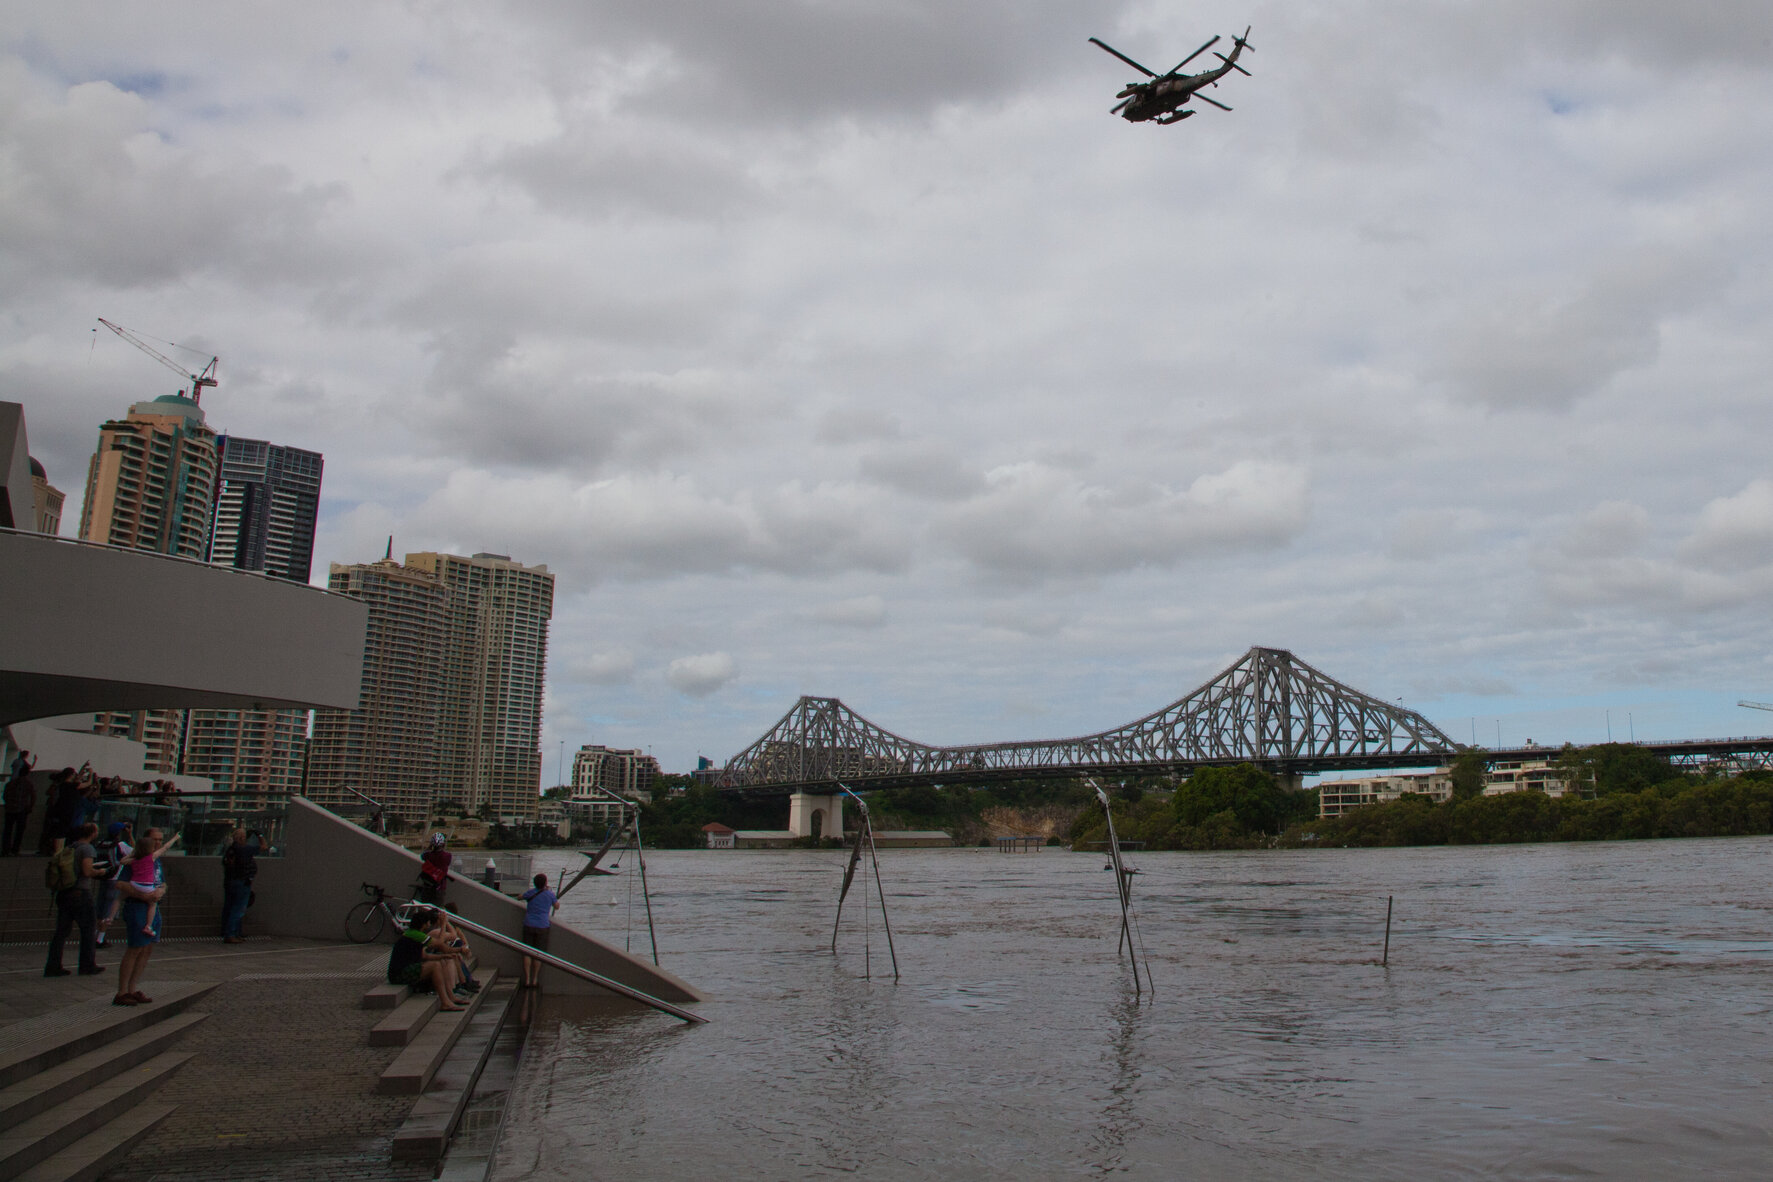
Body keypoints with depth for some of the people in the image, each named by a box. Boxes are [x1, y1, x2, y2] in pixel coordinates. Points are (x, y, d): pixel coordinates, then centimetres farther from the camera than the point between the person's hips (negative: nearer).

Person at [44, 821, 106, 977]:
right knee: (87, 929, 6)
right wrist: (99, 872, -1)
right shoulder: (87, 849, -11)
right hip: (81, 893, -7)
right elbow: (87, 870, -21)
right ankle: (87, 965, 12)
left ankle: (53, 966, 8)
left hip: (63, 893, 7)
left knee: (61, 930, 9)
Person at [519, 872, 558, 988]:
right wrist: (556, 898, 29)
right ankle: (535, 980, 13)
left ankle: (527, 980, 4)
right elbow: (557, 907, 12)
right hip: (542, 926, -1)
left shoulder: (530, 893, 1)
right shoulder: (550, 895, -2)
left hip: (529, 926, 1)